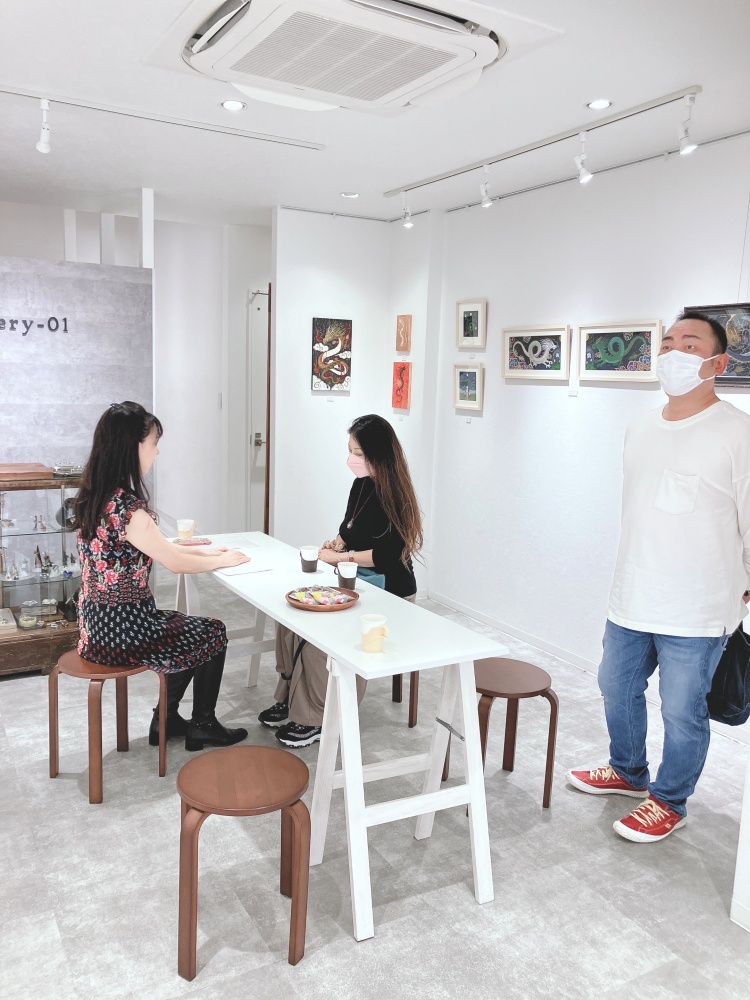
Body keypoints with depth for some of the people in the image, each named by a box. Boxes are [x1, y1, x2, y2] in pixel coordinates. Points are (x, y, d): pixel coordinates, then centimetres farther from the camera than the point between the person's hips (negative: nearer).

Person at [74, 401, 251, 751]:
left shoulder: (95, 496, 2)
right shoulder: (125, 507, -27)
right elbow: (175, 562, -16)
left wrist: (203, 550, 13)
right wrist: (224, 560, 1)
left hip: (99, 620, 9)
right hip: (121, 629, -9)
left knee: (191, 631, 25)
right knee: (214, 633, 12)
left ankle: (166, 720, 32)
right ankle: (203, 726, 26)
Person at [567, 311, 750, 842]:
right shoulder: (641, 428, 7)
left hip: (696, 613, -7)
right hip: (631, 600, 7)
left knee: (682, 712, 7)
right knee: (617, 687, 21)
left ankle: (669, 802, 31)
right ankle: (628, 771, 45)